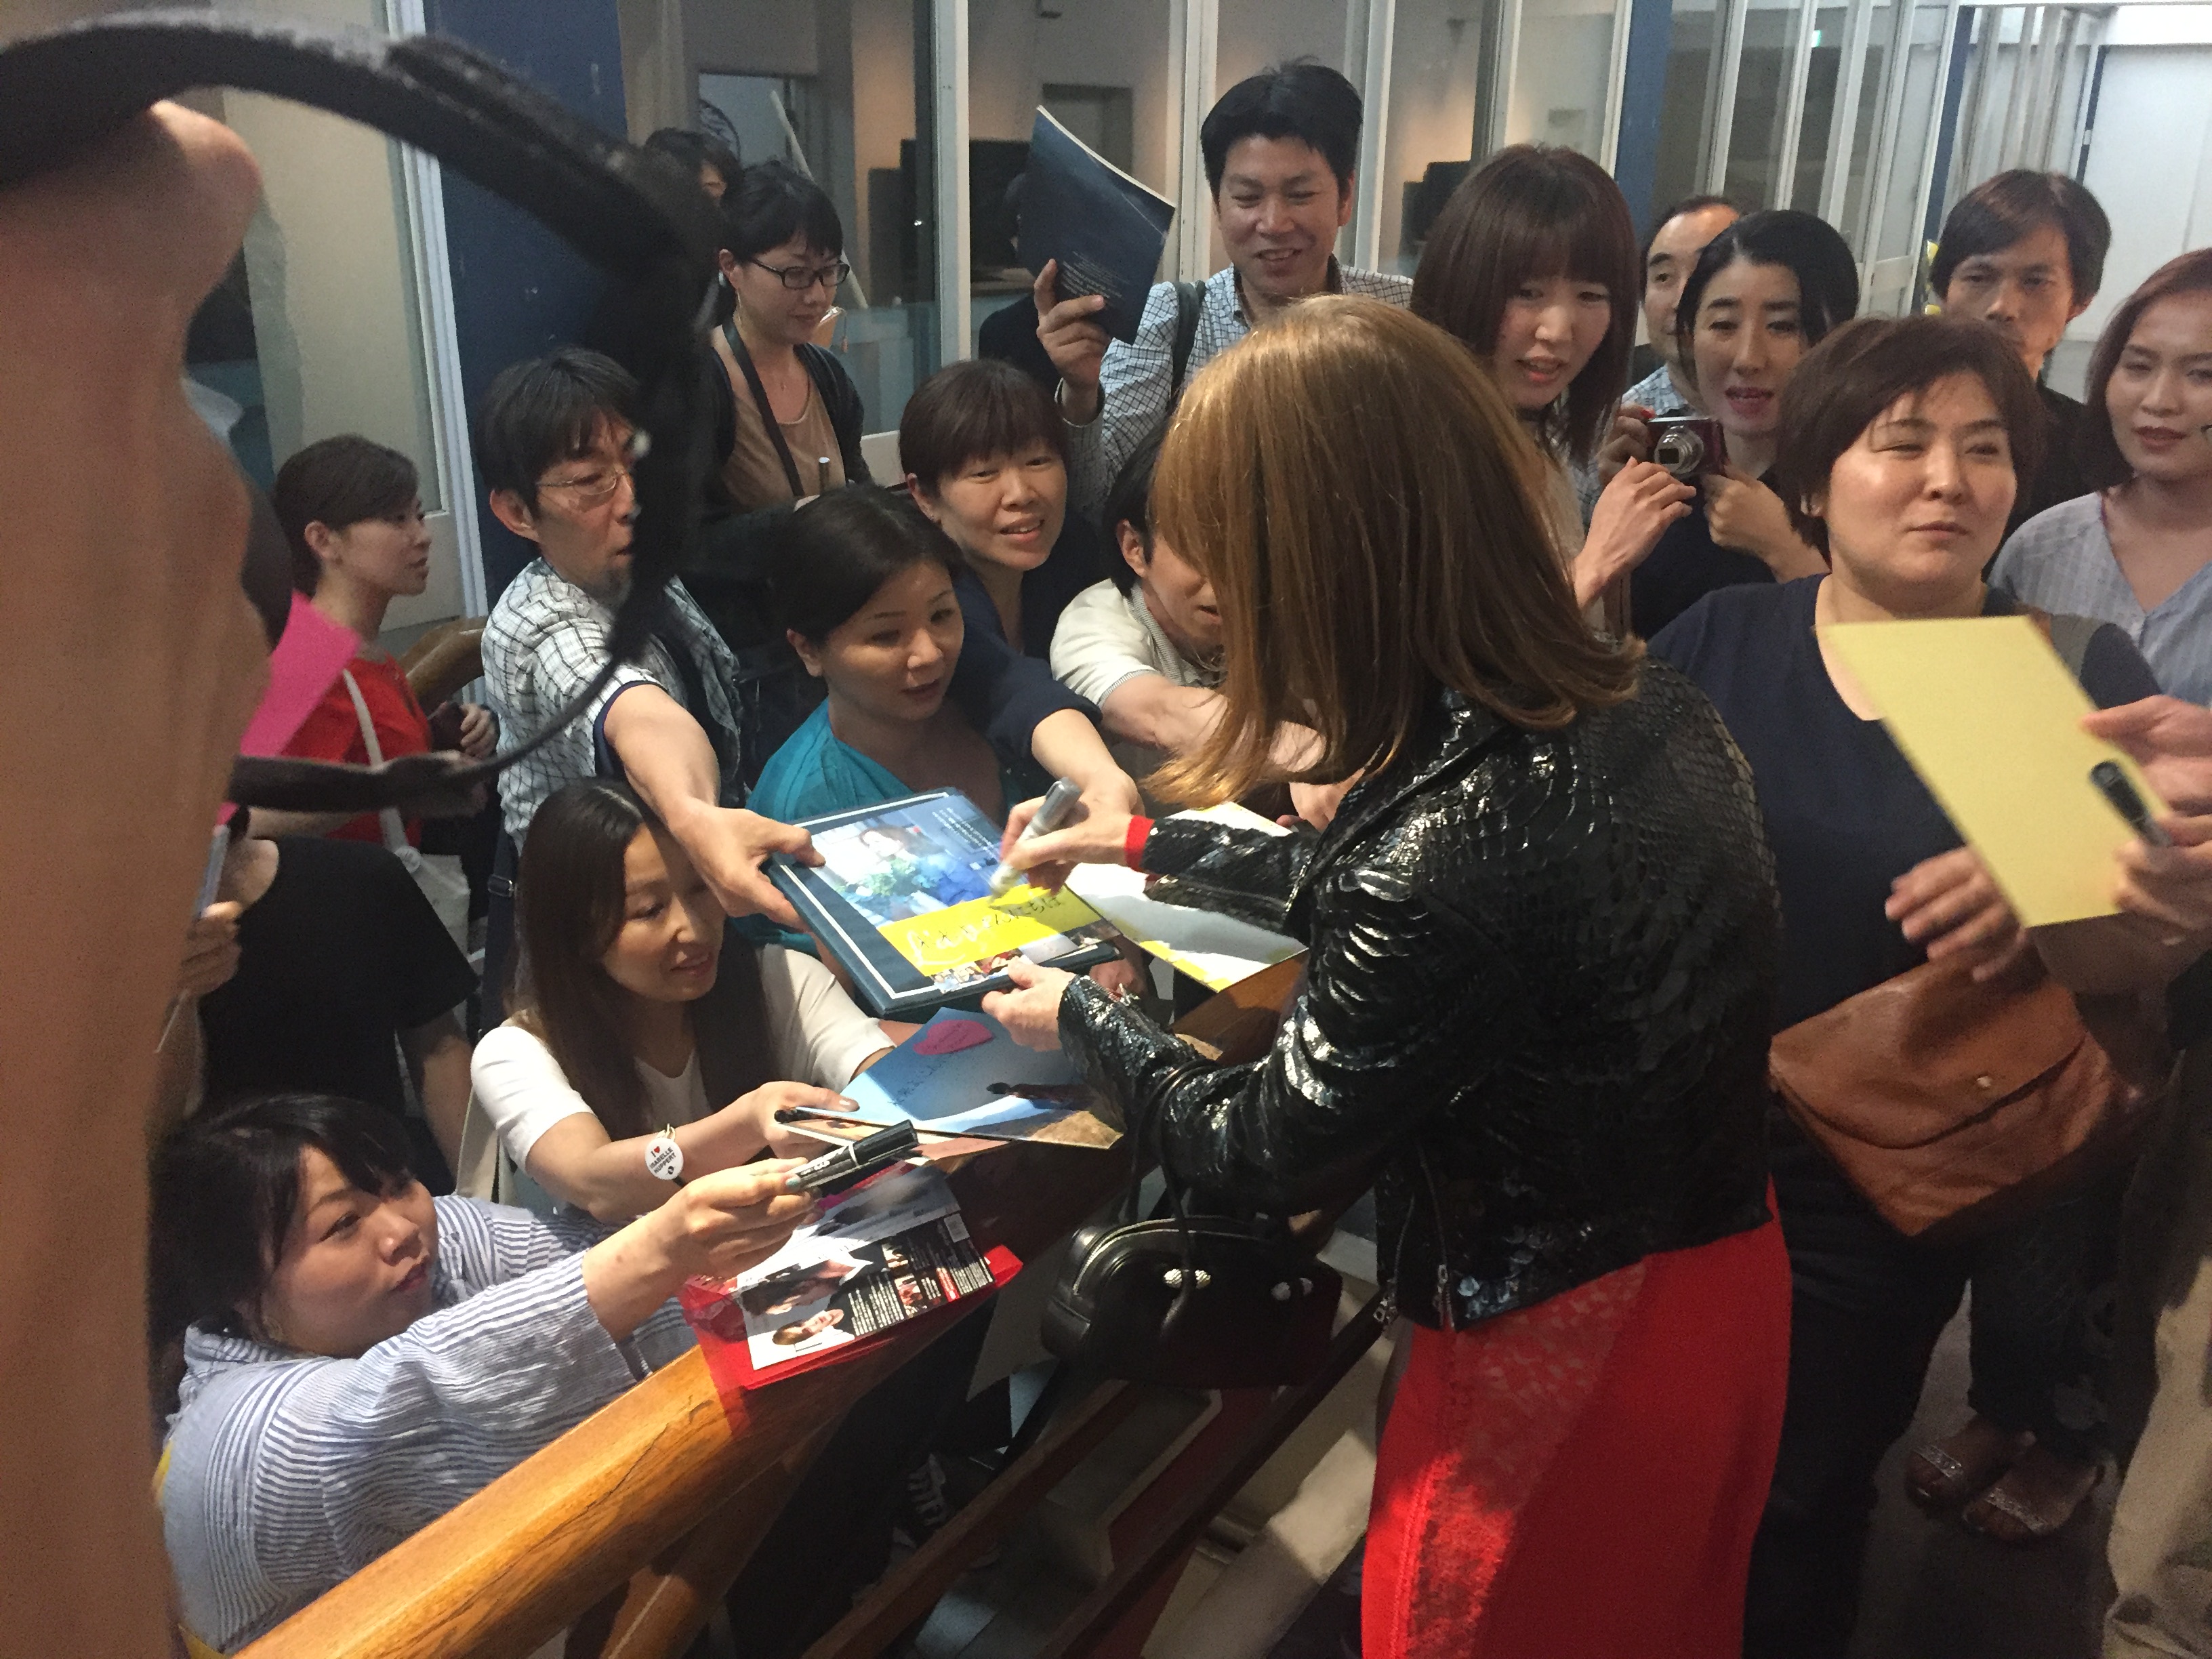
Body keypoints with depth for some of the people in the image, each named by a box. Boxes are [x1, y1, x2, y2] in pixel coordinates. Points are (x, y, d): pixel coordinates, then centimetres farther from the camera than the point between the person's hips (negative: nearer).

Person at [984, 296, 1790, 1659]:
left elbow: (1270, 1148, -18)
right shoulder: (1643, 702, -7)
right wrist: (1149, 844, 18)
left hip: (1568, 1362, -7)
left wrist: (1080, 1017, 0)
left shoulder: (1465, 839, -34)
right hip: (1719, 1285, 7)